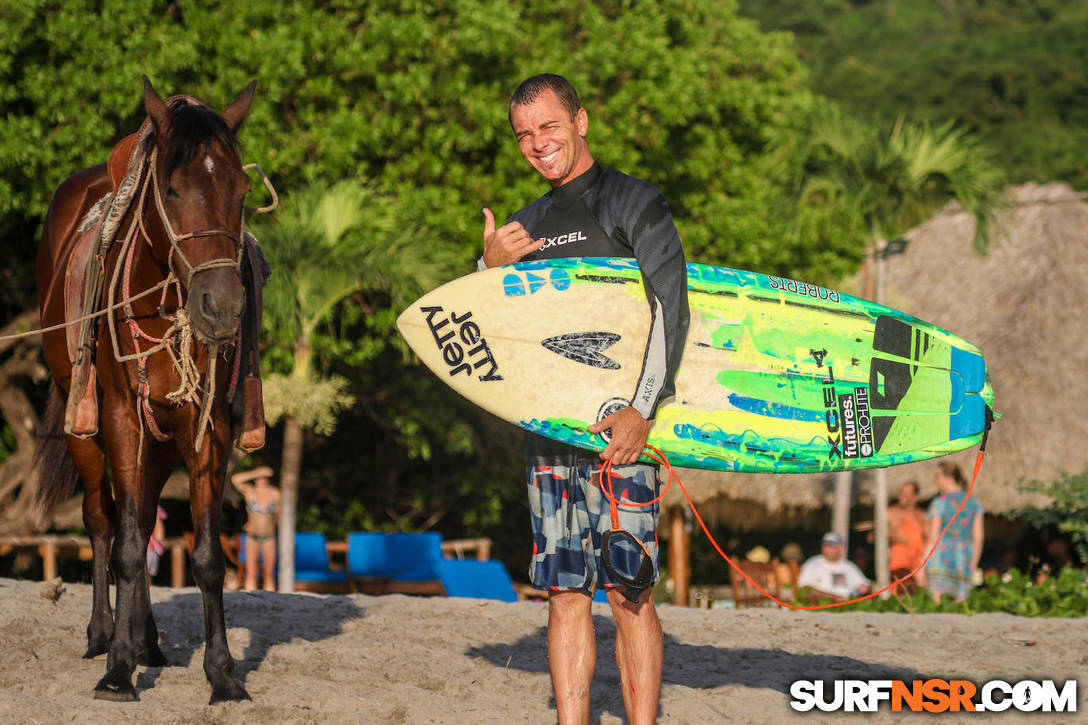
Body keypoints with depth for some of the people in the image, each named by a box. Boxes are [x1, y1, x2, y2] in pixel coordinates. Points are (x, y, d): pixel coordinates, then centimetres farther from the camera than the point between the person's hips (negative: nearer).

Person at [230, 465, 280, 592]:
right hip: (252, 538, -1)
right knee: (251, 573, -8)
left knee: (269, 575, -1)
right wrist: (255, 473, -22)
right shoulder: (249, 491, -6)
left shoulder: (275, 493, -3)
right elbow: (235, 479, -24)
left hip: (268, 538, 1)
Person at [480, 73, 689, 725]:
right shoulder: (529, 225, 19)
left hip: (618, 428, -5)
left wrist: (642, 410, -18)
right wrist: (491, 267, 1)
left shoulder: (634, 203, 1)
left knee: (629, 590, -8)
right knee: (565, 591, 3)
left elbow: (669, 311, -8)